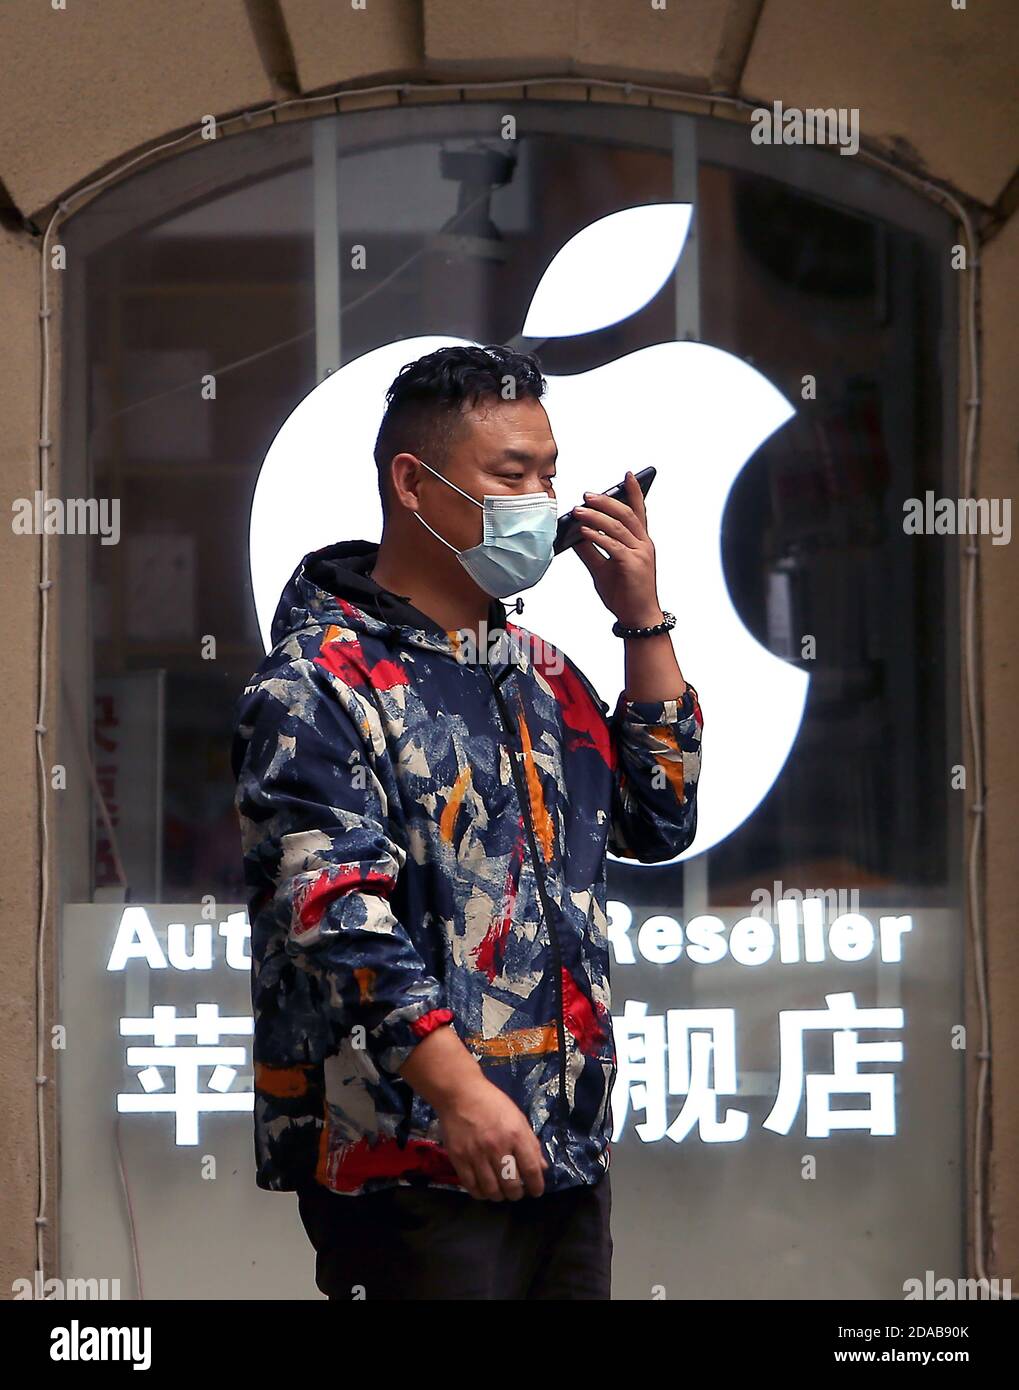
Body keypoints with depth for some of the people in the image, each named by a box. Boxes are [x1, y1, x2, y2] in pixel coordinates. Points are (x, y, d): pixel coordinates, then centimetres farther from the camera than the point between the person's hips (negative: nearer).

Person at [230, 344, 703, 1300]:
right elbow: (334, 906, -18)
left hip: (567, 1149, 8)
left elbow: (659, 824, 15)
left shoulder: (540, 673, 18)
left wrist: (643, 620, 8)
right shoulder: (320, 683, -8)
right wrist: (456, 1086, -28)